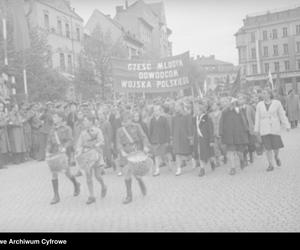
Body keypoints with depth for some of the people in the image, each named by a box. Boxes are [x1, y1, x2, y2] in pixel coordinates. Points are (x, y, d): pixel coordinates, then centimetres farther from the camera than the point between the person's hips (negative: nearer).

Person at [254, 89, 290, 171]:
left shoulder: (277, 103, -2)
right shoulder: (259, 105, 4)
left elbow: (282, 115, 0)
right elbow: (257, 118, 6)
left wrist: (287, 126, -4)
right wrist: (256, 129, 4)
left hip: (275, 128, -1)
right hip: (264, 129, 1)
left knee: (276, 146, -3)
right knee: (267, 147, -3)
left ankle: (276, 156, 31)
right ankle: (271, 165, 8)